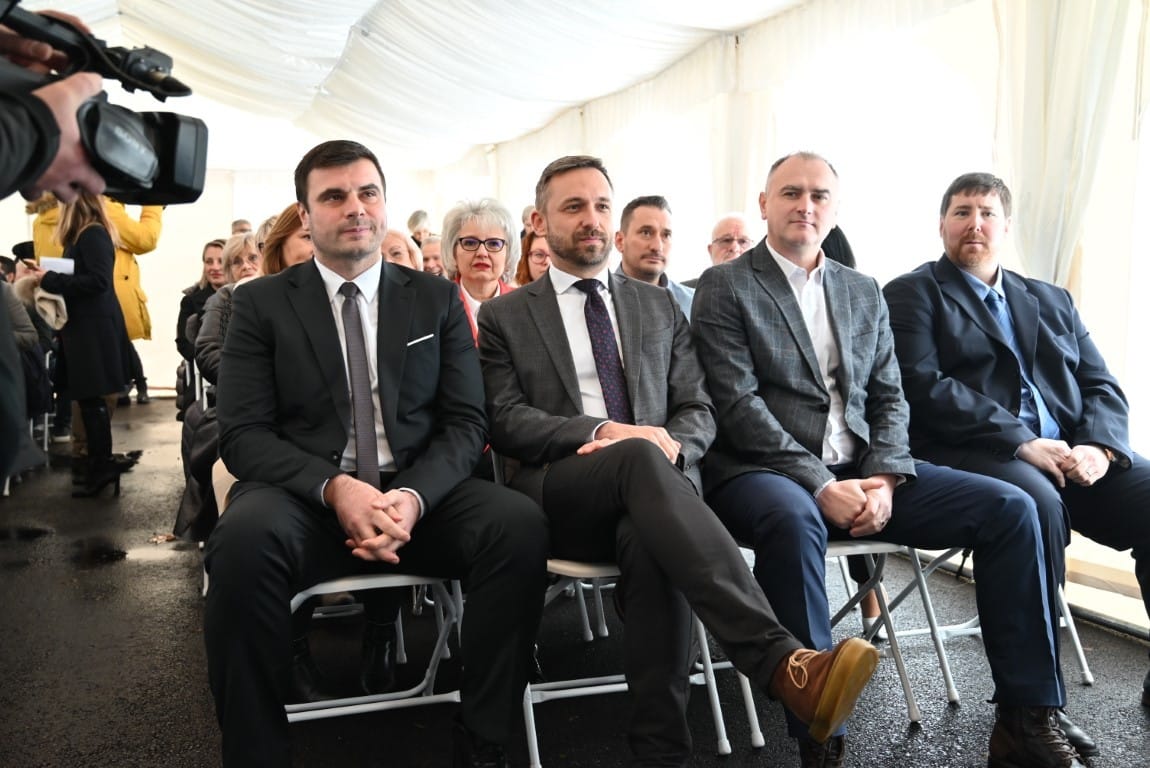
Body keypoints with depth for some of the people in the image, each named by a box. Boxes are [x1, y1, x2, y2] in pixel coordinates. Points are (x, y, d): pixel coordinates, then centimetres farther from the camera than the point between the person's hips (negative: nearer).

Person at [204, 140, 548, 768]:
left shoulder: (436, 299, 10)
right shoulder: (261, 303, 6)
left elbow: (465, 422, 4)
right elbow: (244, 434, -2)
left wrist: (414, 495, -17)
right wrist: (333, 487, -21)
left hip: (420, 494, 2)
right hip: (306, 497, -1)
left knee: (521, 523, -27)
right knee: (245, 537, -35)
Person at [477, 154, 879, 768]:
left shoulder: (659, 306, 20)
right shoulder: (504, 316, 13)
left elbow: (697, 411, 14)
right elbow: (505, 421, 0)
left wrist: (671, 444, -12)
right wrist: (601, 432, -17)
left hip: (649, 484, 2)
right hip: (559, 494, -2)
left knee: (651, 545, -37)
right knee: (639, 459, -37)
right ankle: (780, 662, -46)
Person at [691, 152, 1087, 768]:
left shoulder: (863, 292, 17)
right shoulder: (724, 286, 1)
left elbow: (887, 398, 13)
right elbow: (738, 402, -10)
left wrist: (883, 479, -7)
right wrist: (820, 485, -18)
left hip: (861, 471, 6)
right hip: (765, 471, -5)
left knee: (1009, 508, -10)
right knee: (794, 520, -40)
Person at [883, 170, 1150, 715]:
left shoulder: (1053, 301, 24)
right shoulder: (912, 293, 6)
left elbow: (1102, 387, 16)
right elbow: (925, 388, -9)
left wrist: (1099, 446, -7)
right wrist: (1022, 442, -17)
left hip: (1071, 456, 6)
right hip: (969, 456, -5)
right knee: (1035, 502, -35)